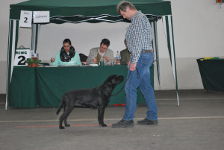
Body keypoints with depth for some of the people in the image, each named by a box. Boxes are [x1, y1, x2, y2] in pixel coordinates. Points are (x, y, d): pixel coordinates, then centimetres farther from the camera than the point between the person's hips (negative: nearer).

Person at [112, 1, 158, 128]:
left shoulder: (138, 19, -11)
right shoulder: (141, 18, 21)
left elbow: (138, 41, -19)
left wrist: (134, 61, -21)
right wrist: (133, 59, 22)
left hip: (141, 56, -10)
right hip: (147, 55, 10)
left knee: (130, 87, -8)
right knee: (146, 87, 10)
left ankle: (128, 119, -5)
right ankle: (152, 117, 13)